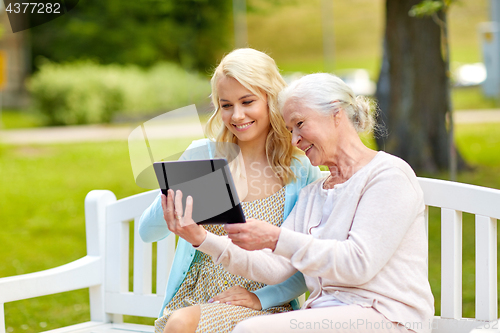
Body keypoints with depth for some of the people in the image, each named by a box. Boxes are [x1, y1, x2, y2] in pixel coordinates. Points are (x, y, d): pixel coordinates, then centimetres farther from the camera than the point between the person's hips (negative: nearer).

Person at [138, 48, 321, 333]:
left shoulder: (301, 171, 1)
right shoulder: (201, 156, 7)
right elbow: (148, 232, 5)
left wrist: (262, 298, -11)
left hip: (263, 309, -3)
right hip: (193, 298, 3)